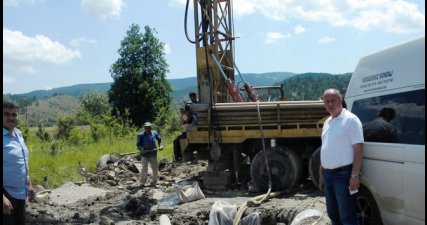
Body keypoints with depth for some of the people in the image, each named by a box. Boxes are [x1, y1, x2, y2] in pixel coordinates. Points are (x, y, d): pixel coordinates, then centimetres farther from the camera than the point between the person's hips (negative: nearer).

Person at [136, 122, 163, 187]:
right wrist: (141, 148, -25)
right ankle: (142, 183, -2)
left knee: (155, 169, 4)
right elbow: (138, 144, -6)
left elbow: (159, 139, 19)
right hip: (144, 155, -4)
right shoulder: (141, 135, -8)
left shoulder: (154, 133, 4)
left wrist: (160, 145, 4)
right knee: (144, 168, -14)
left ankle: (154, 183, 20)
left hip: (153, 154, 4)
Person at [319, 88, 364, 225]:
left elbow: (358, 149, -15)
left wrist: (354, 175, -21)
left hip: (344, 174, -8)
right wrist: (321, 174, 18)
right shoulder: (327, 122, 14)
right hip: (328, 174, 8)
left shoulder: (350, 119, -10)